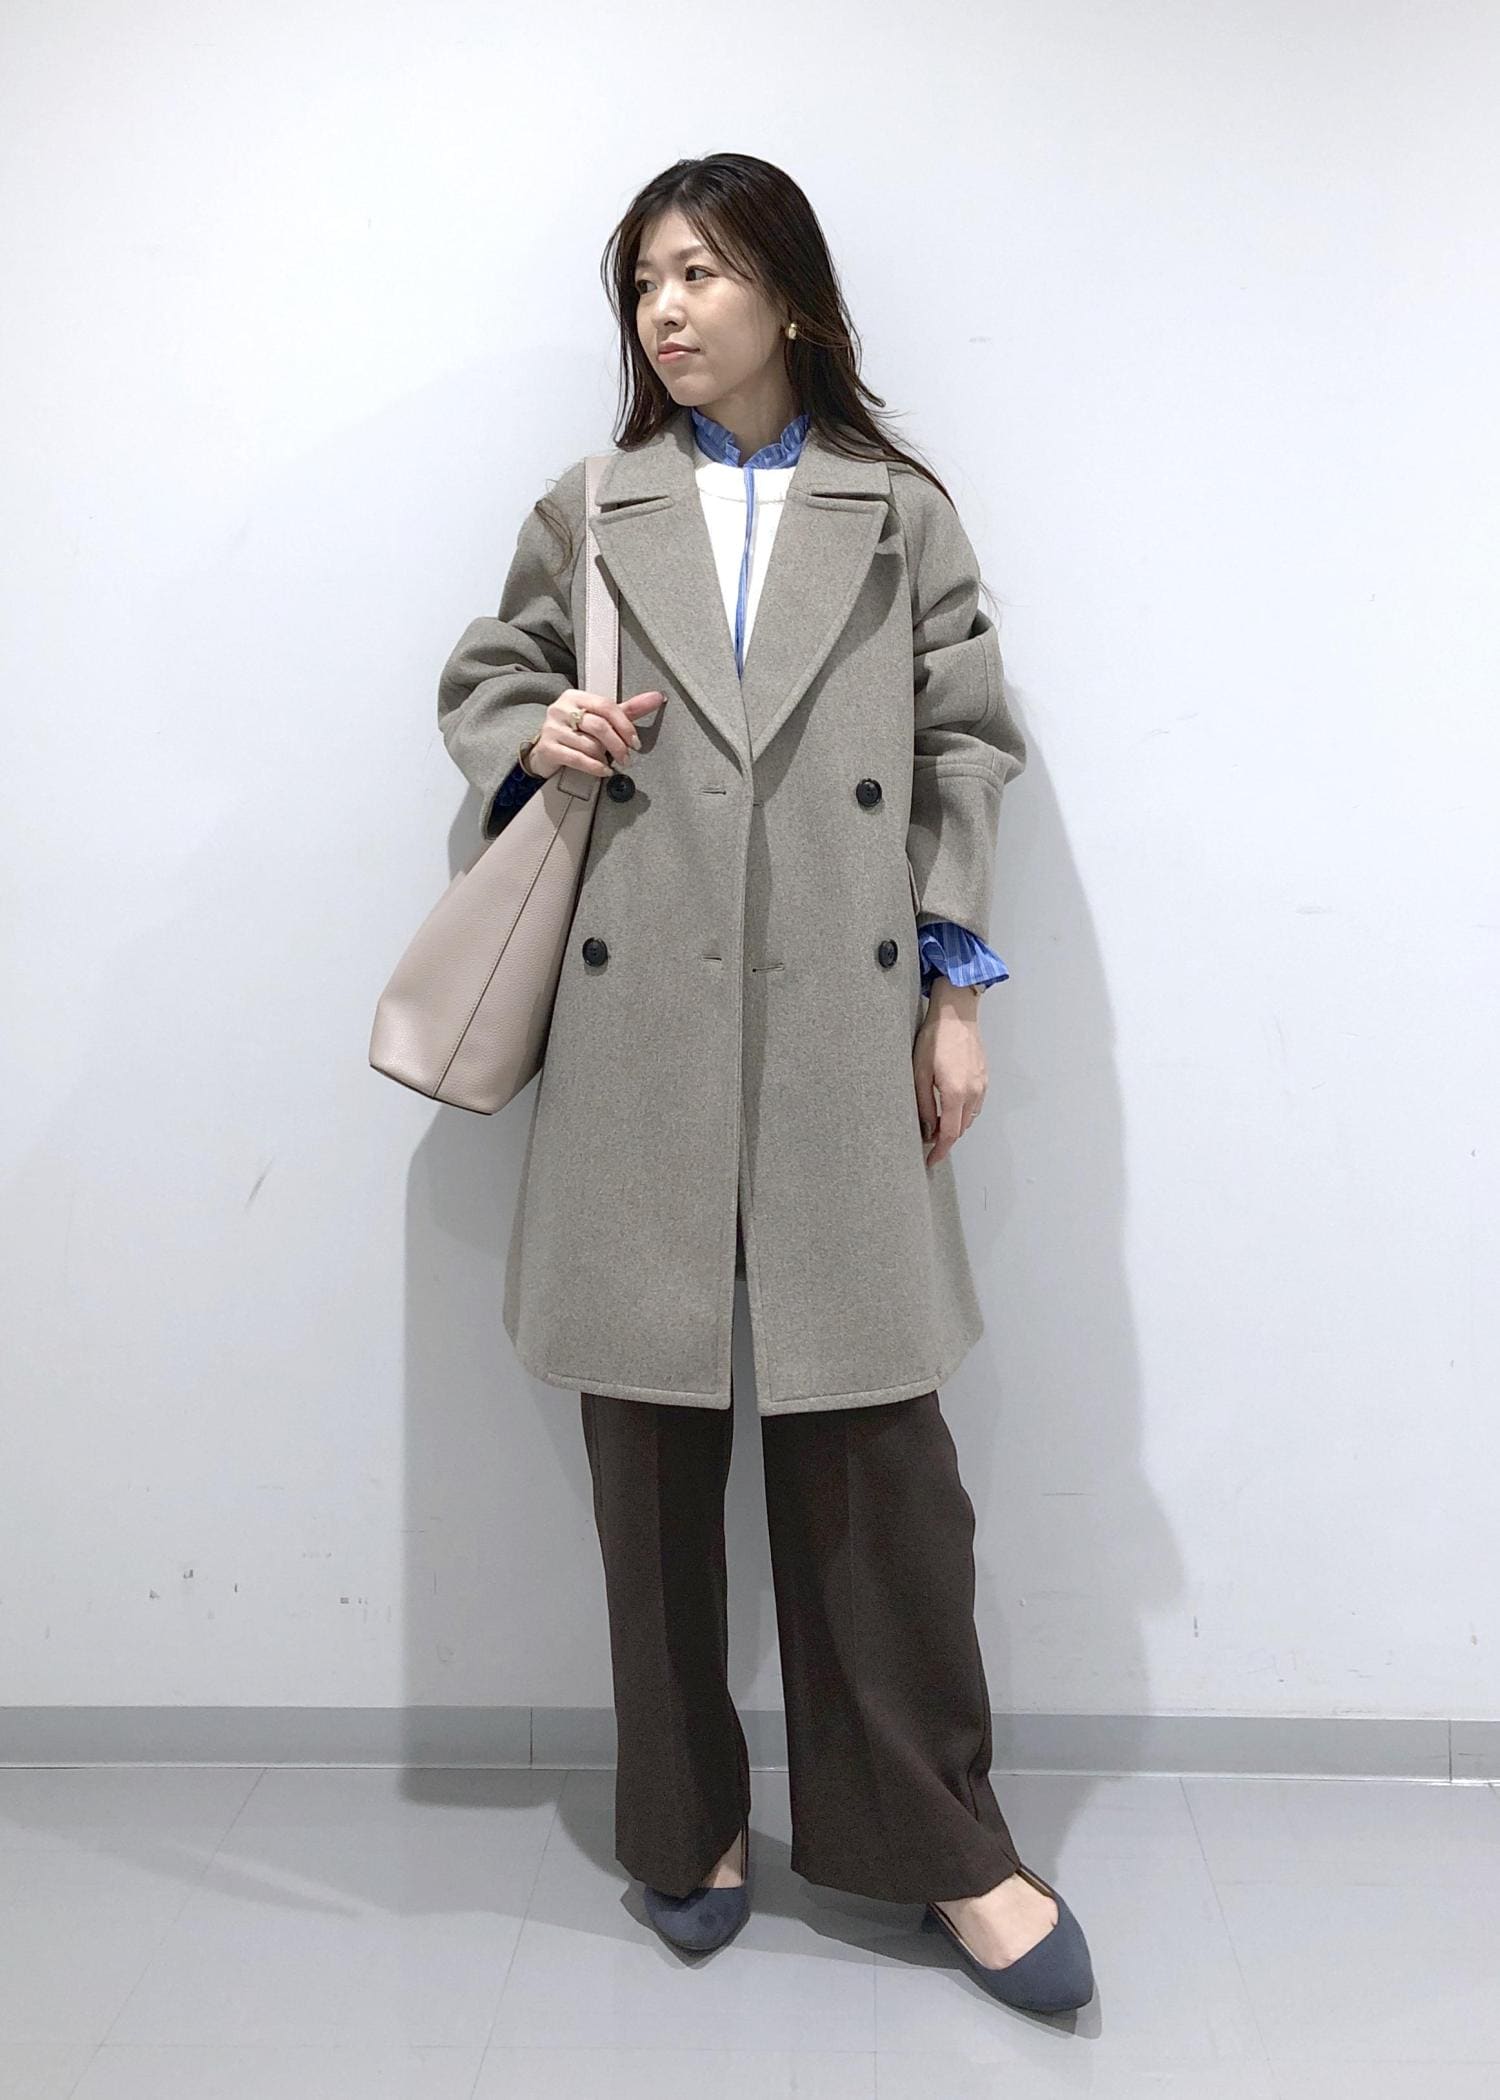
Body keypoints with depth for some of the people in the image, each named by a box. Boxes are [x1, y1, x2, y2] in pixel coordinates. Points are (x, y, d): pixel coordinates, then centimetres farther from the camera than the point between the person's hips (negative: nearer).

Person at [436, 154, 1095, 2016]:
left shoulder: (903, 513, 11)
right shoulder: (588, 511, 14)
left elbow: (966, 749, 8)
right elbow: (479, 679, 22)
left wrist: (956, 991, 2)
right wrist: (539, 733, -2)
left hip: (843, 1024, -1)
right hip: (639, 1028, 2)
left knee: (872, 1437, -1)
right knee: (651, 1437, 6)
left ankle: (942, 1845, 16)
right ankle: (686, 1820, 25)